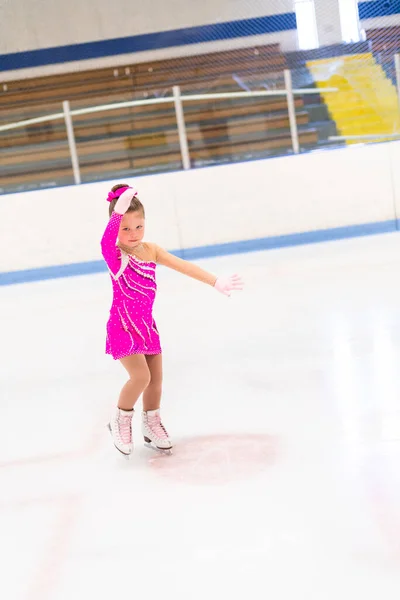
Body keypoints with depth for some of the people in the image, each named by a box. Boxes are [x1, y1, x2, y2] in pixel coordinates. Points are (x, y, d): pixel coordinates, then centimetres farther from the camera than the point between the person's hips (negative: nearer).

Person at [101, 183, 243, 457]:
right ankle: (121, 420, 8)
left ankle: (151, 425, 36)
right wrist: (118, 212, -55)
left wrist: (216, 282, -1)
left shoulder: (150, 250, -1)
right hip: (123, 327, -6)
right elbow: (107, 242, -42)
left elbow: (184, 266, 1)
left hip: (147, 325, 6)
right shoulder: (115, 254, -18)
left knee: (156, 378, 12)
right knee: (140, 376, -18)